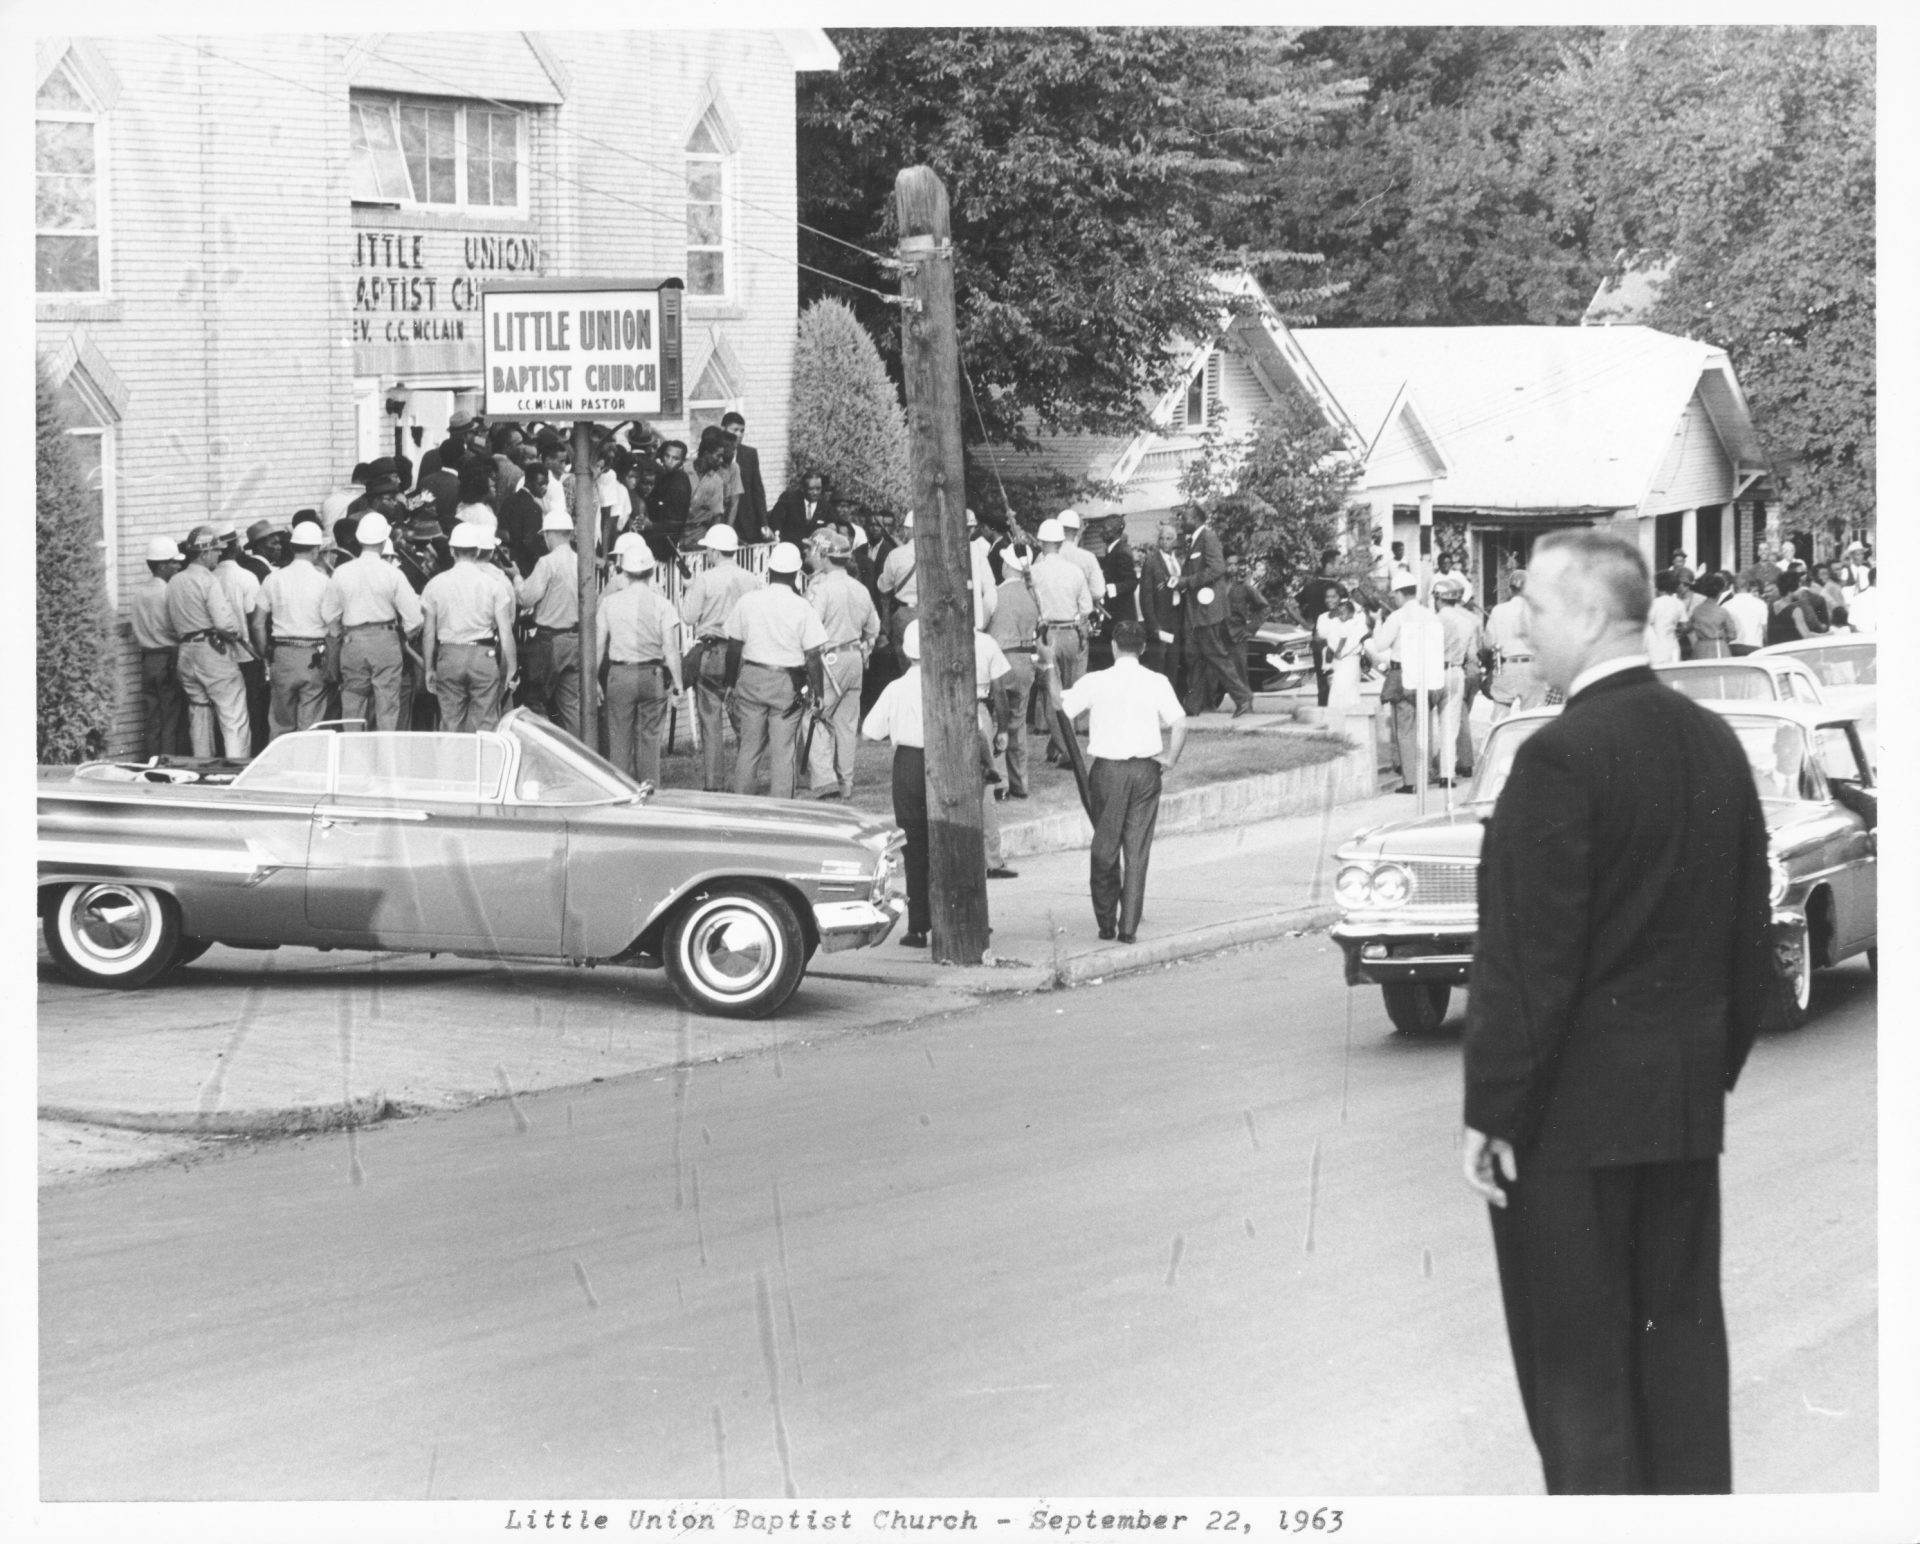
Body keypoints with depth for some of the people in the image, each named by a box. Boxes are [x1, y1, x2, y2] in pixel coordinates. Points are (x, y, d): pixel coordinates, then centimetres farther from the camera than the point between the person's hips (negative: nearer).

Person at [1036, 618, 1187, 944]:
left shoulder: (1095, 682, -6)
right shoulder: (1157, 682, -3)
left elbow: (1061, 702, 6)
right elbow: (1179, 724, -8)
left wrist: (1050, 666, 17)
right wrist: (1169, 758, 5)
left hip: (1108, 769, -1)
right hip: (1146, 770, 1)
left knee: (1105, 847, 11)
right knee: (1137, 850, 5)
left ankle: (1106, 923, 15)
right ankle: (1129, 927, 3)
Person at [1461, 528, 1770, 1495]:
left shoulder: (1561, 759, -19)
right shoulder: (1716, 746, 5)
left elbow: (1528, 961, -19)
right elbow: (1751, 941, 11)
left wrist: (1490, 1111, -12)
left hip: (1572, 1117, -7)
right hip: (1686, 1105, 7)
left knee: (1578, 1355, 2)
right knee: (1682, 1330, 14)